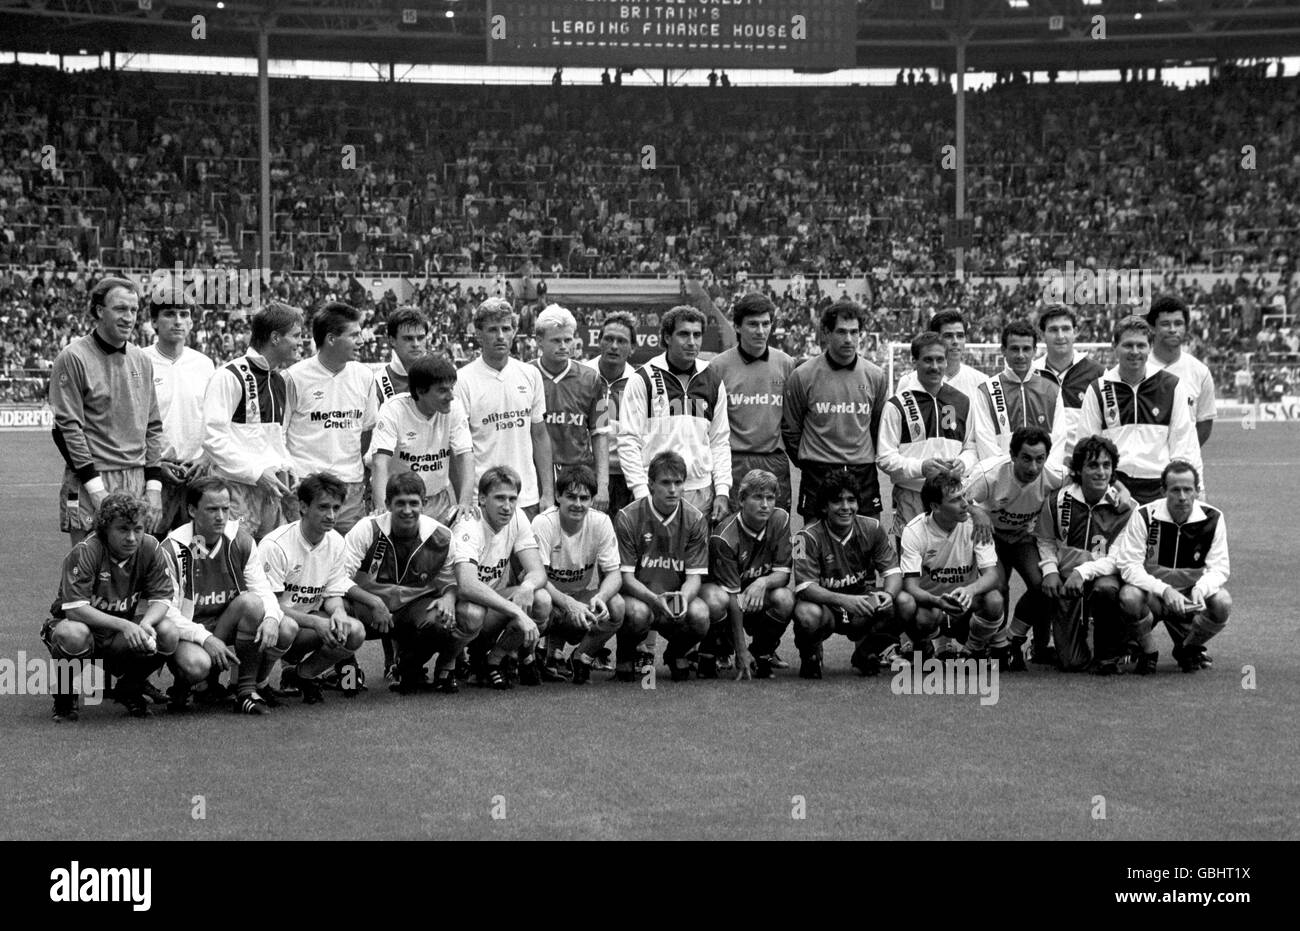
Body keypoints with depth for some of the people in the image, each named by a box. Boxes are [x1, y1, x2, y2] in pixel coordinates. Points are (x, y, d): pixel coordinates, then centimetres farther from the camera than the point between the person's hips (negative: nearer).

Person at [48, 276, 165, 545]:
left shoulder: (141, 360, 14)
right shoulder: (73, 358, -6)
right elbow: (67, 428, -10)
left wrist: (153, 487, 7)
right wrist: (97, 490, -14)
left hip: (137, 482, 6)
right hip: (90, 484, -6)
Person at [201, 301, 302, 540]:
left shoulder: (279, 380, 17)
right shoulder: (230, 376, -9)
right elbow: (214, 438, -15)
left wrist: (288, 468, 9)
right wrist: (257, 473, -16)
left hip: (270, 486, 8)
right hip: (236, 487, -8)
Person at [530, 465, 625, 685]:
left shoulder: (601, 522, -10)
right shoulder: (543, 523, -19)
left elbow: (614, 573, -11)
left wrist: (600, 597, -34)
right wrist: (569, 604, -41)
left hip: (585, 597, 3)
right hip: (552, 596, -3)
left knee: (616, 605, -29)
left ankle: (582, 657, -2)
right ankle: (553, 657, -7)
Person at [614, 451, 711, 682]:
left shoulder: (695, 519, -2)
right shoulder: (628, 517, -10)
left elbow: (694, 576, -4)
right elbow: (625, 576, -12)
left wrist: (683, 598, -28)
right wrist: (655, 600, -30)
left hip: (678, 596, 2)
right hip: (638, 595, -2)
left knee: (700, 615, -30)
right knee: (638, 613, -37)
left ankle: (676, 654, 7)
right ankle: (626, 655, 0)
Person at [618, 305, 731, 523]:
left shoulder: (713, 382, 13)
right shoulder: (643, 380, 0)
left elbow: (720, 441, 15)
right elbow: (628, 441, -3)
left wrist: (722, 492, 5)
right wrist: (641, 493, -10)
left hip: (702, 493, 4)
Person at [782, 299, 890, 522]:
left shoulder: (875, 376, 6)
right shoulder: (803, 376, -2)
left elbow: (879, 427, 15)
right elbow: (790, 429, 7)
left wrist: (867, 461, 12)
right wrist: (809, 463, 9)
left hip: (864, 477, 2)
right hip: (817, 477, -2)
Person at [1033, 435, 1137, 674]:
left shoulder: (1125, 506, -6)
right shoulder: (1058, 500, 0)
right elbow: (1045, 540, 8)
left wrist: (1084, 571, -25)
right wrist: (1050, 570, -12)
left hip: (1106, 576, -1)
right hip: (1068, 587, 1)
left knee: (1106, 589, -40)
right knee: (1071, 663, -13)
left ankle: (1108, 656, -13)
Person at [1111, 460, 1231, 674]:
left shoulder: (1212, 518, -8)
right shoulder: (1144, 516, -13)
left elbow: (1219, 568, -8)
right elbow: (1129, 566, -18)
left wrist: (1201, 588, -32)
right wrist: (1164, 590, -32)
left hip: (1191, 596, 2)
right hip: (1152, 590, -2)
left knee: (1222, 603, -29)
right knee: (1130, 596, -36)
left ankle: (1189, 648, 5)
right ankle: (1147, 651, -4)